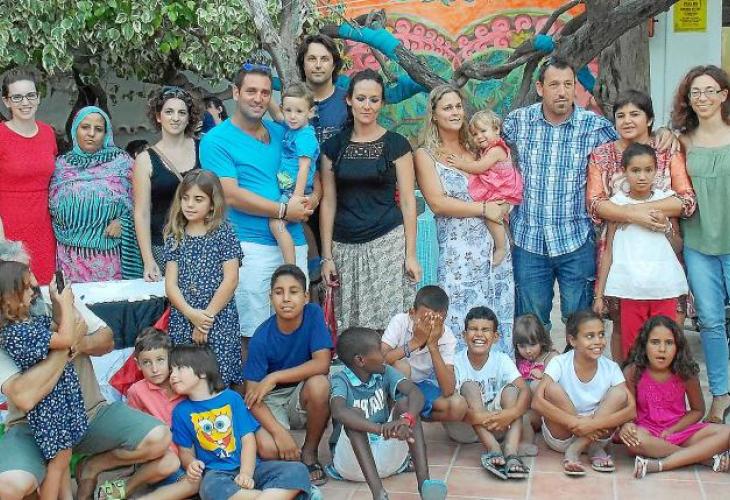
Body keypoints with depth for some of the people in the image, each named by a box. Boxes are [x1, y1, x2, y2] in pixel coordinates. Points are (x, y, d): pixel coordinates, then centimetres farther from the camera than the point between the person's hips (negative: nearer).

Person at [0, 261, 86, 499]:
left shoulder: (26, 320, 2)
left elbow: (58, 328, 16)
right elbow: (67, 339, -27)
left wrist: (57, 302, 1)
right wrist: (65, 304, -16)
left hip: (58, 398, 9)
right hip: (50, 404, -9)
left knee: (62, 455, 20)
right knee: (58, 460, 2)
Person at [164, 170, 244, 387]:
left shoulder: (223, 234, 1)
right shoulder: (175, 237, 11)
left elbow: (230, 280, -5)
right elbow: (170, 284, 4)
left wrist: (207, 315, -9)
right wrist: (191, 314, -11)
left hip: (219, 321, -3)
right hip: (182, 322, 3)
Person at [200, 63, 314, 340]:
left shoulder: (281, 133, 15)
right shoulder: (216, 140, -3)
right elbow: (231, 195, -13)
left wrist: (313, 199, -2)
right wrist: (283, 210, -12)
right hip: (251, 245, -6)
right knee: (254, 335, -6)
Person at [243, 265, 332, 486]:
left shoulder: (313, 314, -15)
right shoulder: (262, 338, -17)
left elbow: (322, 364, -22)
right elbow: (253, 394, -18)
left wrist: (274, 378, -26)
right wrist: (279, 432, -31)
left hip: (304, 396, 1)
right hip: (272, 401, -1)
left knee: (319, 384, -34)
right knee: (267, 448, -31)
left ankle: (310, 453, -9)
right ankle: (293, 454, 9)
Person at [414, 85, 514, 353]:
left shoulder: (475, 148, 14)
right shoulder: (426, 155, 1)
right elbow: (438, 203, -10)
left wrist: (503, 204, -2)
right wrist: (483, 209, -12)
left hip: (494, 246, 5)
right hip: (457, 251, -4)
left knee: (498, 318, 6)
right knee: (462, 322, -4)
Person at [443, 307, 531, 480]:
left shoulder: (502, 360, -6)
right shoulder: (456, 362, -11)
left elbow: (524, 390, -20)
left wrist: (511, 413, -41)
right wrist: (475, 416, -40)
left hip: (496, 426, 2)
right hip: (463, 426, -2)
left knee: (511, 389, -22)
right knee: (469, 386, -25)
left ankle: (511, 451, -40)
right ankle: (493, 450, -37)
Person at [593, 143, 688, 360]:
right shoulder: (617, 203, 3)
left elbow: (678, 248, 11)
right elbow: (608, 252, 4)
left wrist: (667, 226, -7)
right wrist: (599, 294, 1)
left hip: (664, 288, 1)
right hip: (630, 290, -1)